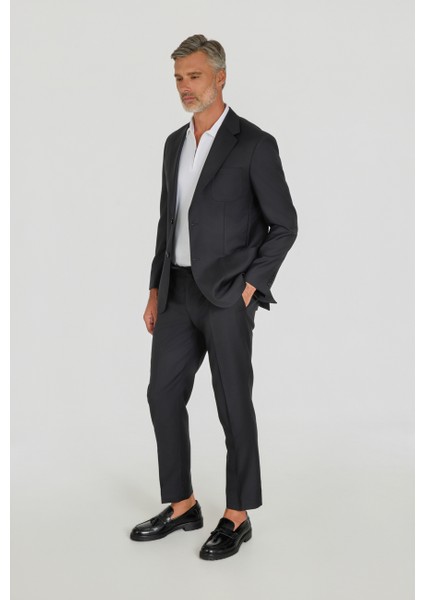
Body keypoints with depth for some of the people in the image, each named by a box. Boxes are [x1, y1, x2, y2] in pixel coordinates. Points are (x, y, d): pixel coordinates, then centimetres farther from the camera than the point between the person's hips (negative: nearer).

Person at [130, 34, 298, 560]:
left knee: (233, 405, 2)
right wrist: (156, 291, 14)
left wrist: (249, 286, -11)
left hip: (227, 294, -7)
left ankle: (237, 516, 17)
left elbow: (284, 225, -5)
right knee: (163, 395, 9)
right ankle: (182, 506, 24)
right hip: (179, 291, 7)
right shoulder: (175, 143, 13)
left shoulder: (255, 144, -7)